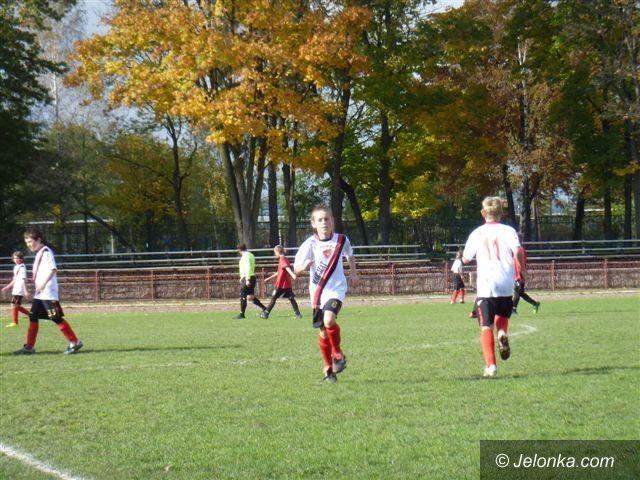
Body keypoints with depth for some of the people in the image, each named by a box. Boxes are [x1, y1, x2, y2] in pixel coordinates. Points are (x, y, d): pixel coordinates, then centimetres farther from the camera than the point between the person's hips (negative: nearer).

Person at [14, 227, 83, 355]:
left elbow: (53, 269, -23)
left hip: (48, 293, -10)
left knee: (56, 318, -9)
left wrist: (43, 283, -30)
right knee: (33, 317, 9)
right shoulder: (38, 254, 17)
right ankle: (29, 347, 13)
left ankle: (75, 342, -5)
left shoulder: (46, 252, -11)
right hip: (39, 294, 10)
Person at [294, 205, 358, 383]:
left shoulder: (341, 240, -2)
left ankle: (338, 353, -2)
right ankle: (328, 368, 26)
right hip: (317, 291, 1)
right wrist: (304, 266, -31)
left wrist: (353, 273, 18)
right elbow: (296, 269, -11)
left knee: (329, 321, -26)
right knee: (323, 332, 7)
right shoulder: (310, 244, -9)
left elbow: (350, 255, 22)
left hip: (336, 289, -1)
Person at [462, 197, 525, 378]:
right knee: (503, 315, 27)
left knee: (486, 326, 0)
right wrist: (522, 269, 4)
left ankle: (490, 364, -12)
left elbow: (466, 259, 11)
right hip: (505, 283, 1)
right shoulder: (508, 231, 2)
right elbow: (518, 250, -14)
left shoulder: (477, 234, 5)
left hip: (485, 286, -1)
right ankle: (502, 333, -6)